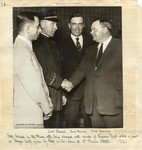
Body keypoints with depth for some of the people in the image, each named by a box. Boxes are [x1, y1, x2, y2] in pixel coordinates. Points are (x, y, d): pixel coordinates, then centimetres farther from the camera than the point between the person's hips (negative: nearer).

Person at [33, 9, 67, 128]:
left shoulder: (52, 43, 18)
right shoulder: (37, 43, -11)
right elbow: (42, 72, -20)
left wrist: (61, 93, 19)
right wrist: (61, 82, -16)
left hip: (56, 100, 9)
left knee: (55, 126, 13)